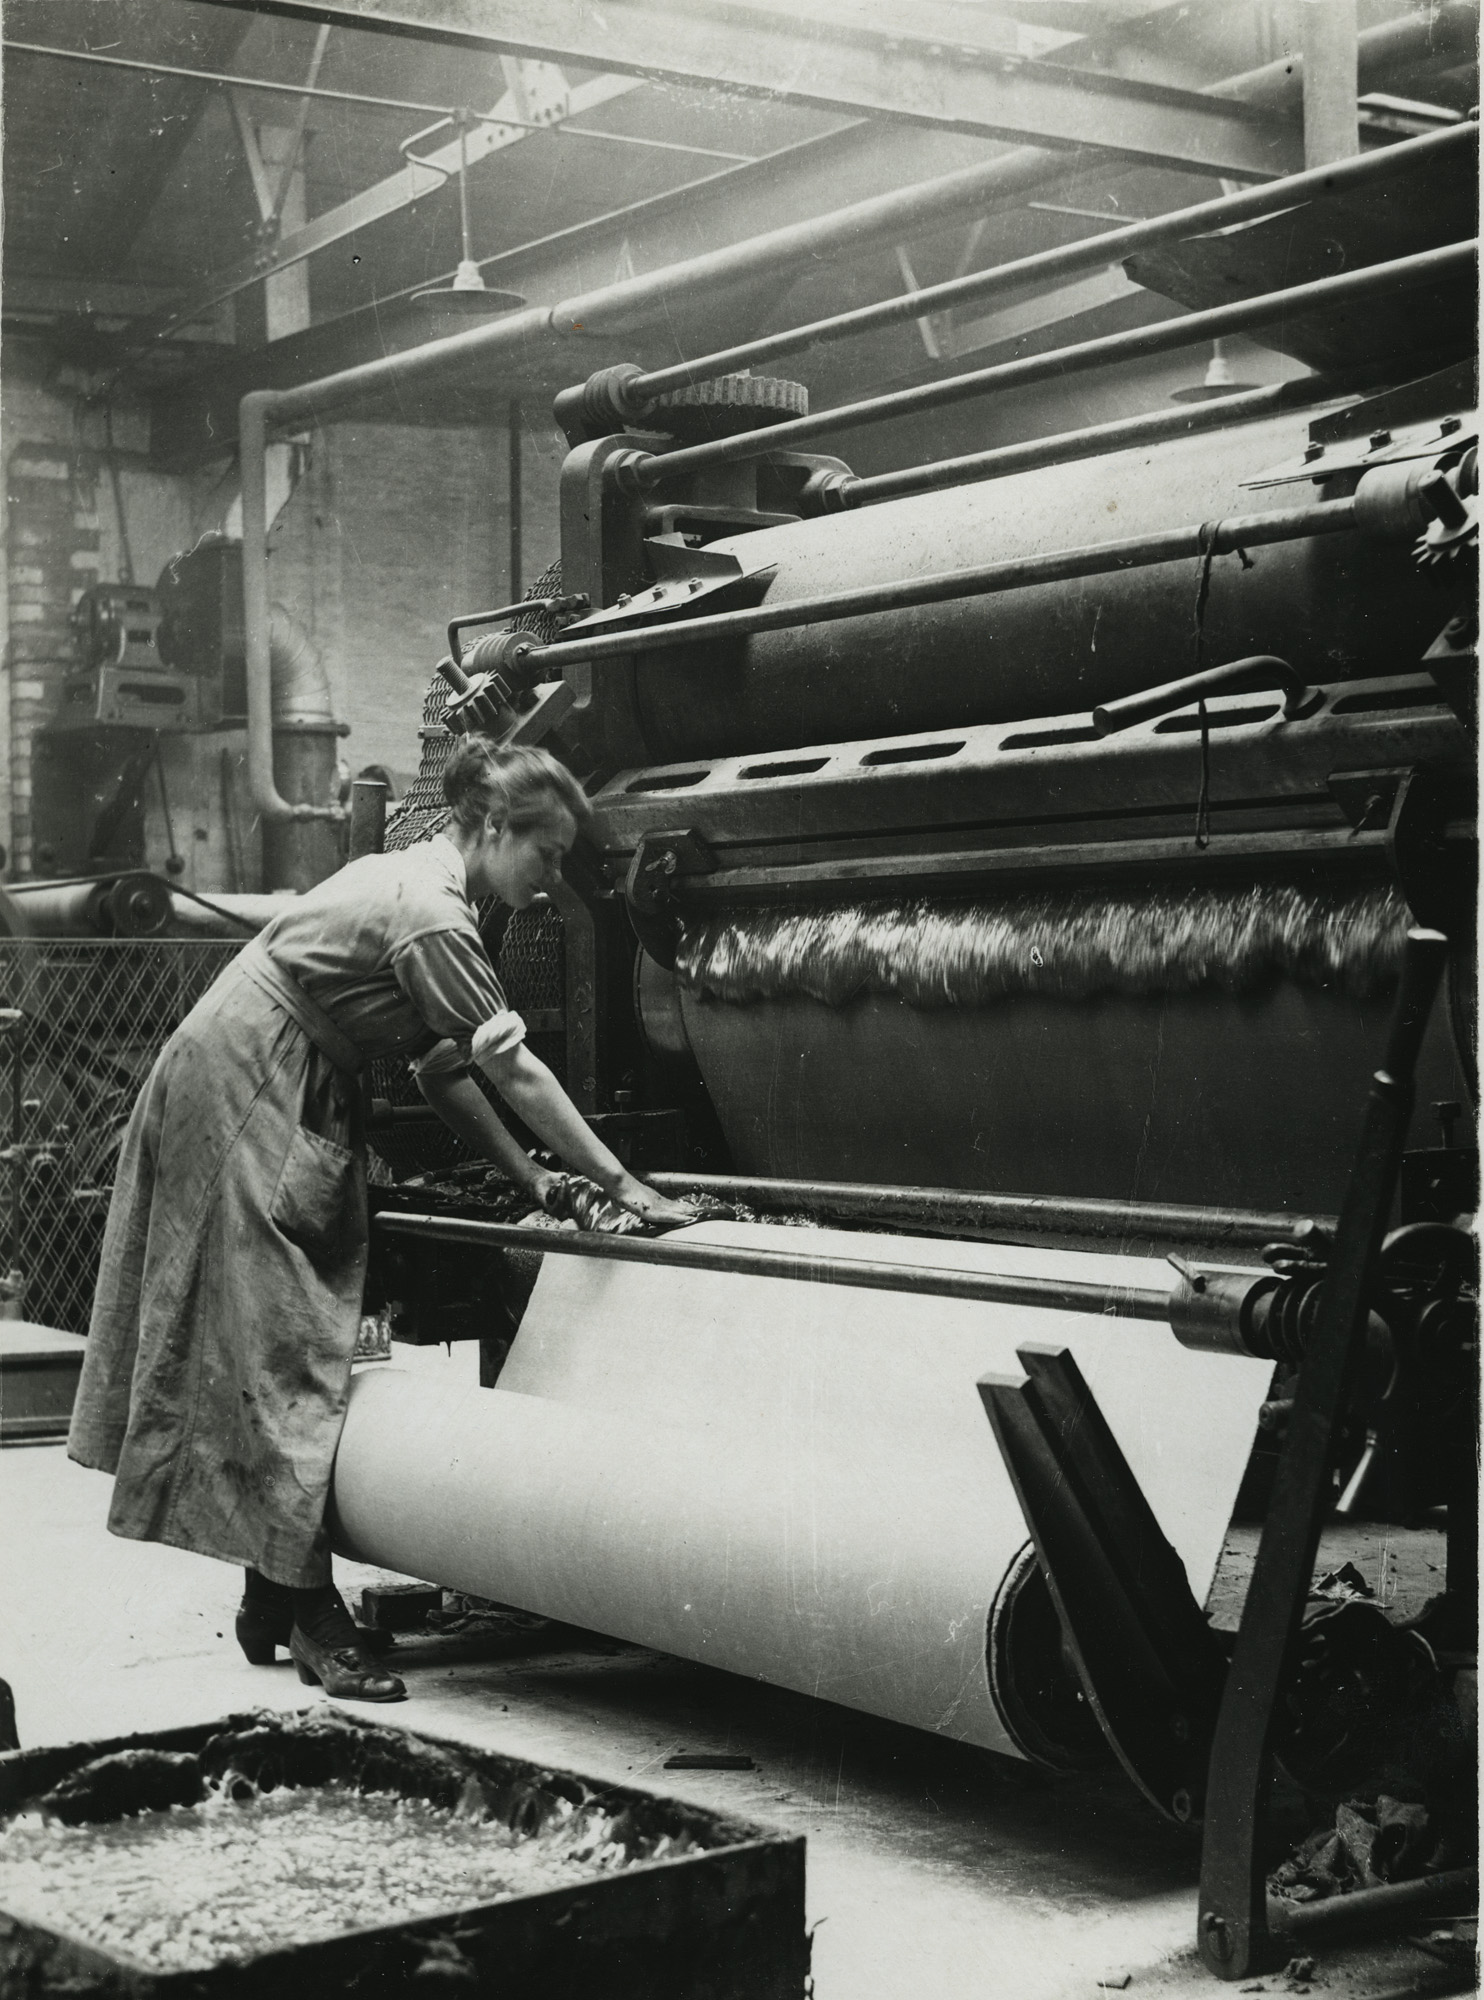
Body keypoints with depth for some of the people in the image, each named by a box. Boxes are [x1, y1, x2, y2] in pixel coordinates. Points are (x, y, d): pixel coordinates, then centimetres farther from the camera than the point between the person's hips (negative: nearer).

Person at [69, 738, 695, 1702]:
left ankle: (272, 1602, 15)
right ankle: (309, 1616, -3)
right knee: (275, 1355, -7)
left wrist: (526, 1173, 8)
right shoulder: (431, 917, -21)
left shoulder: (415, 882, 9)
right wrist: (621, 1182, -15)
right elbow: (516, 1072, -20)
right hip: (240, 1102, -10)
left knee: (293, 1346, 9)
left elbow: (443, 1065, 12)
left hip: (295, 1106, 10)